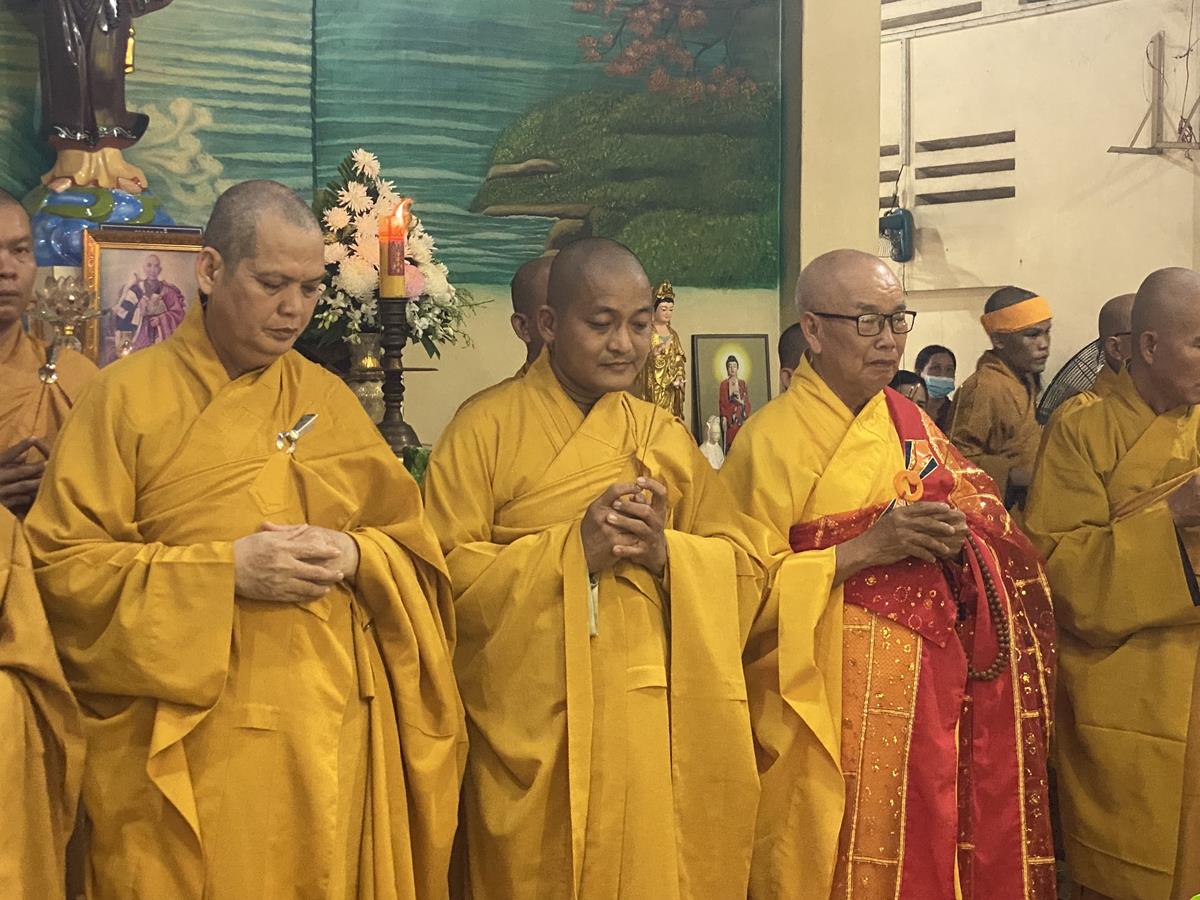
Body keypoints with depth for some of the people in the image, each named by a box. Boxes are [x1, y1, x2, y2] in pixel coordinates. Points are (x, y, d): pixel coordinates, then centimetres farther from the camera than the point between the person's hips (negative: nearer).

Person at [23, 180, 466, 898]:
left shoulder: (330, 400, 9)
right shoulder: (128, 397, -3)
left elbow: (416, 548, 10)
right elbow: (62, 564, -8)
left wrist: (354, 557, -12)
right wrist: (223, 568, -17)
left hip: (333, 733, 4)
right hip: (188, 747, -3)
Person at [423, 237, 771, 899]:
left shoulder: (666, 437, 10)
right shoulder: (487, 426, -3)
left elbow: (746, 563, 5)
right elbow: (447, 570, -10)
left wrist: (664, 552, -14)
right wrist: (572, 547, -19)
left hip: (656, 726, 4)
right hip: (535, 732, -3)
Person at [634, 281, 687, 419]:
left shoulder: (673, 334, 14)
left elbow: (680, 361, 13)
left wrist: (679, 377, -5)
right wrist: (660, 349, -24)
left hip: (670, 389, 5)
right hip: (652, 387, -5)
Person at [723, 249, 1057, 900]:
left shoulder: (911, 425, 9)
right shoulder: (771, 439, -9)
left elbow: (978, 521, 14)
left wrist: (954, 537, -9)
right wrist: (867, 549, -20)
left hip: (932, 693, 5)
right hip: (832, 706, -5)